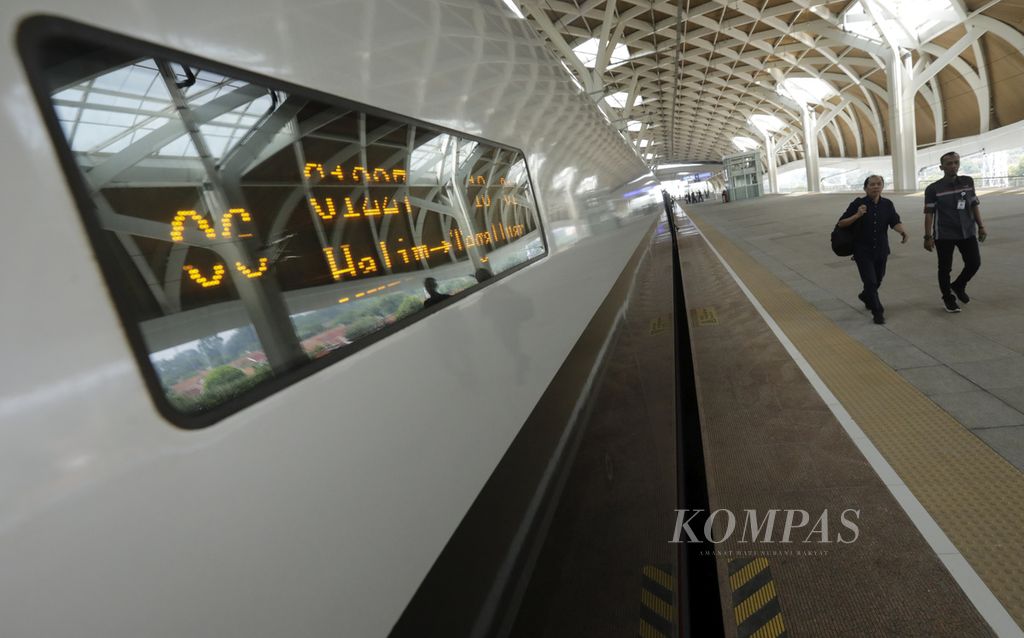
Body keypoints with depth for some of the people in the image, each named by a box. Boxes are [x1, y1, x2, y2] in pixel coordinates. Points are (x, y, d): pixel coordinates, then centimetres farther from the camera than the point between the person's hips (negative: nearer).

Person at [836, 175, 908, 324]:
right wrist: (857, 215, -26)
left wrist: (902, 231, -28)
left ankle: (865, 296, 47)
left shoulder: (887, 204, 2)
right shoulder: (858, 204, -9)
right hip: (863, 251, -4)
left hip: (881, 250, 4)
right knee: (870, 281, -9)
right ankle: (877, 311, 4)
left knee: (878, 280, 17)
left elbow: (895, 222, -6)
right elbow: (841, 224, -10)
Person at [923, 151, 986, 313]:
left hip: (968, 232, 4)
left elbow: (974, 205, 12)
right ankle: (948, 298, 22)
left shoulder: (968, 182, 5)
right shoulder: (933, 189, -8)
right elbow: (929, 214, -8)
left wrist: (981, 226, 10)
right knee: (945, 268, 4)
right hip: (944, 235, -4)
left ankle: (958, 286, 34)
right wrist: (928, 236, -11)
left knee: (974, 263, 5)